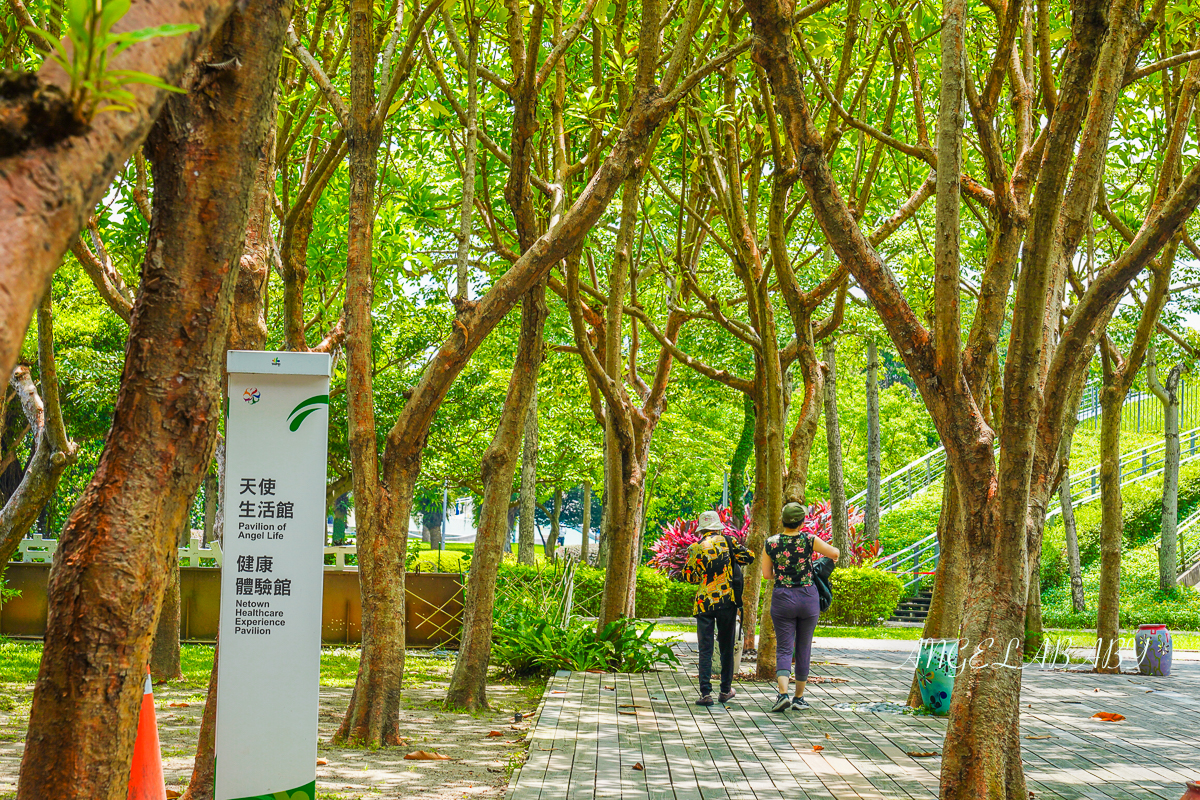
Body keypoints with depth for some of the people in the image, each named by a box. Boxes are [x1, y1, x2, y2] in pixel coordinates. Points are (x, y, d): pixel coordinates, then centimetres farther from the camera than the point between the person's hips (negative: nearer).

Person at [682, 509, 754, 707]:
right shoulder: (727, 541, 1)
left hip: (704, 603, 0)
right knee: (727, 646, 13)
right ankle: (725, 690, 20)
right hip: (728, 601, 0)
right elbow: (748, 557, 1)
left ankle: (706, 693, -6)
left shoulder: (695, 548, 2)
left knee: (705, 649, 1)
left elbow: (687, 575, 8)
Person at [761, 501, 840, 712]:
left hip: (782, 598, 0)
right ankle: (799, 697, 17)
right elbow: (835, 553, 0)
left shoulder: (771, 543, -5)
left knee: (783, 649, 2)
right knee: (804, 649, 12)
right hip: (808, 597, 0)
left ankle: (783, 693, -19)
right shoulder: (809, 540, -8)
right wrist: (830, 555, 23)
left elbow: (766, 574, 3)